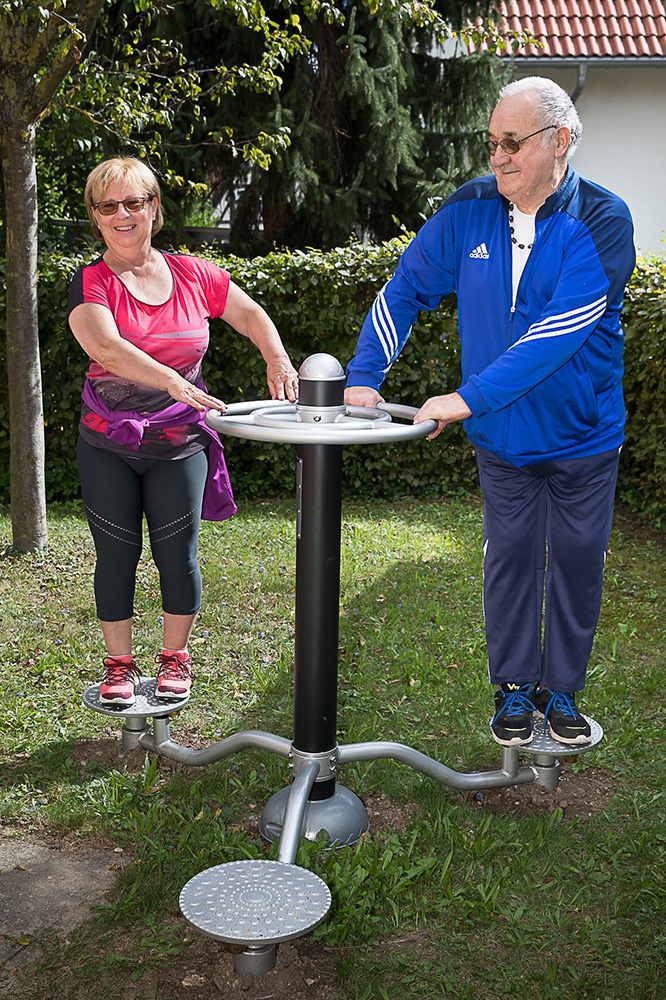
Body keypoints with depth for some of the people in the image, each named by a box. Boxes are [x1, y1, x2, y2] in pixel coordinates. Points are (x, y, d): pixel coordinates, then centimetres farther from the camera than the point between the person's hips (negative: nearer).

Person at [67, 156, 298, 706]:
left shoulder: (192, 274, 1)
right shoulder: (91, 284, -7)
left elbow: (251, 314, 13)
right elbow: (106, 348, -26)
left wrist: (277, 358, -7)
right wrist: (172, 381, -41)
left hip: (179, 445, 1)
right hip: (107, 448, -1)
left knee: (177, 556, 6)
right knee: (116, 555, 7)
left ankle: (176, 657, 26)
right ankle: (119, 662, 25)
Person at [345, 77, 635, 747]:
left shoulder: (600, 221, -17)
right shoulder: (470, 209, -6)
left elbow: (557, 333, -28)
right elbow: (405, 291, 2)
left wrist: (469, 397, -32)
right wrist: (363, 377, -8)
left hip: (583, 439, -2)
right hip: (502, 437, 2)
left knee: (576, 564, 10)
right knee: (510, 560, 11)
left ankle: (561, 689, 28)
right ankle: (513, 687, 27)